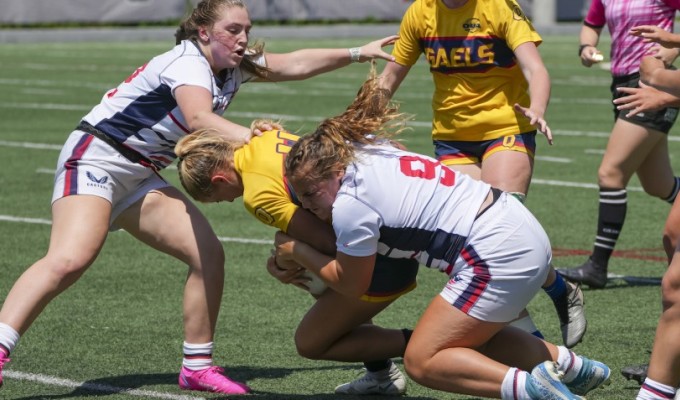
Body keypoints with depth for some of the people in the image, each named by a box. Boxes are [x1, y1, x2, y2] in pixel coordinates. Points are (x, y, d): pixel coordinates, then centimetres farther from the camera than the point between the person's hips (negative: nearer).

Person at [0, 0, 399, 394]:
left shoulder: (235, 67, 6)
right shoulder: (186, 63, -20)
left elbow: (295, 64, 19)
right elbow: (199, 117, -40)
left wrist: (358, 53, 16)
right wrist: (254, 139, -53)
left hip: (141, 177, 9)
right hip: (96, 158, -9)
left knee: (209, 254, -4)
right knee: (70, 260, -29)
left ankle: (197, 366, 6)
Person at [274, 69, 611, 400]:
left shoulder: (350, 204, -16)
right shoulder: (362, 150, 9)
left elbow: (351, 285, -1)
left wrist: (297, 253, 11)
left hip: (497, 256, -10)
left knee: (420, 362, -5)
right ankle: (567, 364, 20)